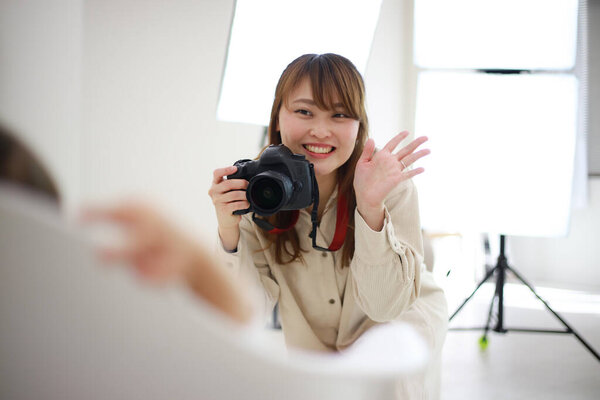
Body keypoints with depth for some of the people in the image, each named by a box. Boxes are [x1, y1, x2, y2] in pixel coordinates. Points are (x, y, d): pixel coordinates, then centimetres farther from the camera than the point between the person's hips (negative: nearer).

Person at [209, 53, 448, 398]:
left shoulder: (391, 184, -26)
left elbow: (386, 305, -27)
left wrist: (371, 208, -40)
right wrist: (229, 232, -35)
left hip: (402, 317, -2)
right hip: (316, 343, 3)